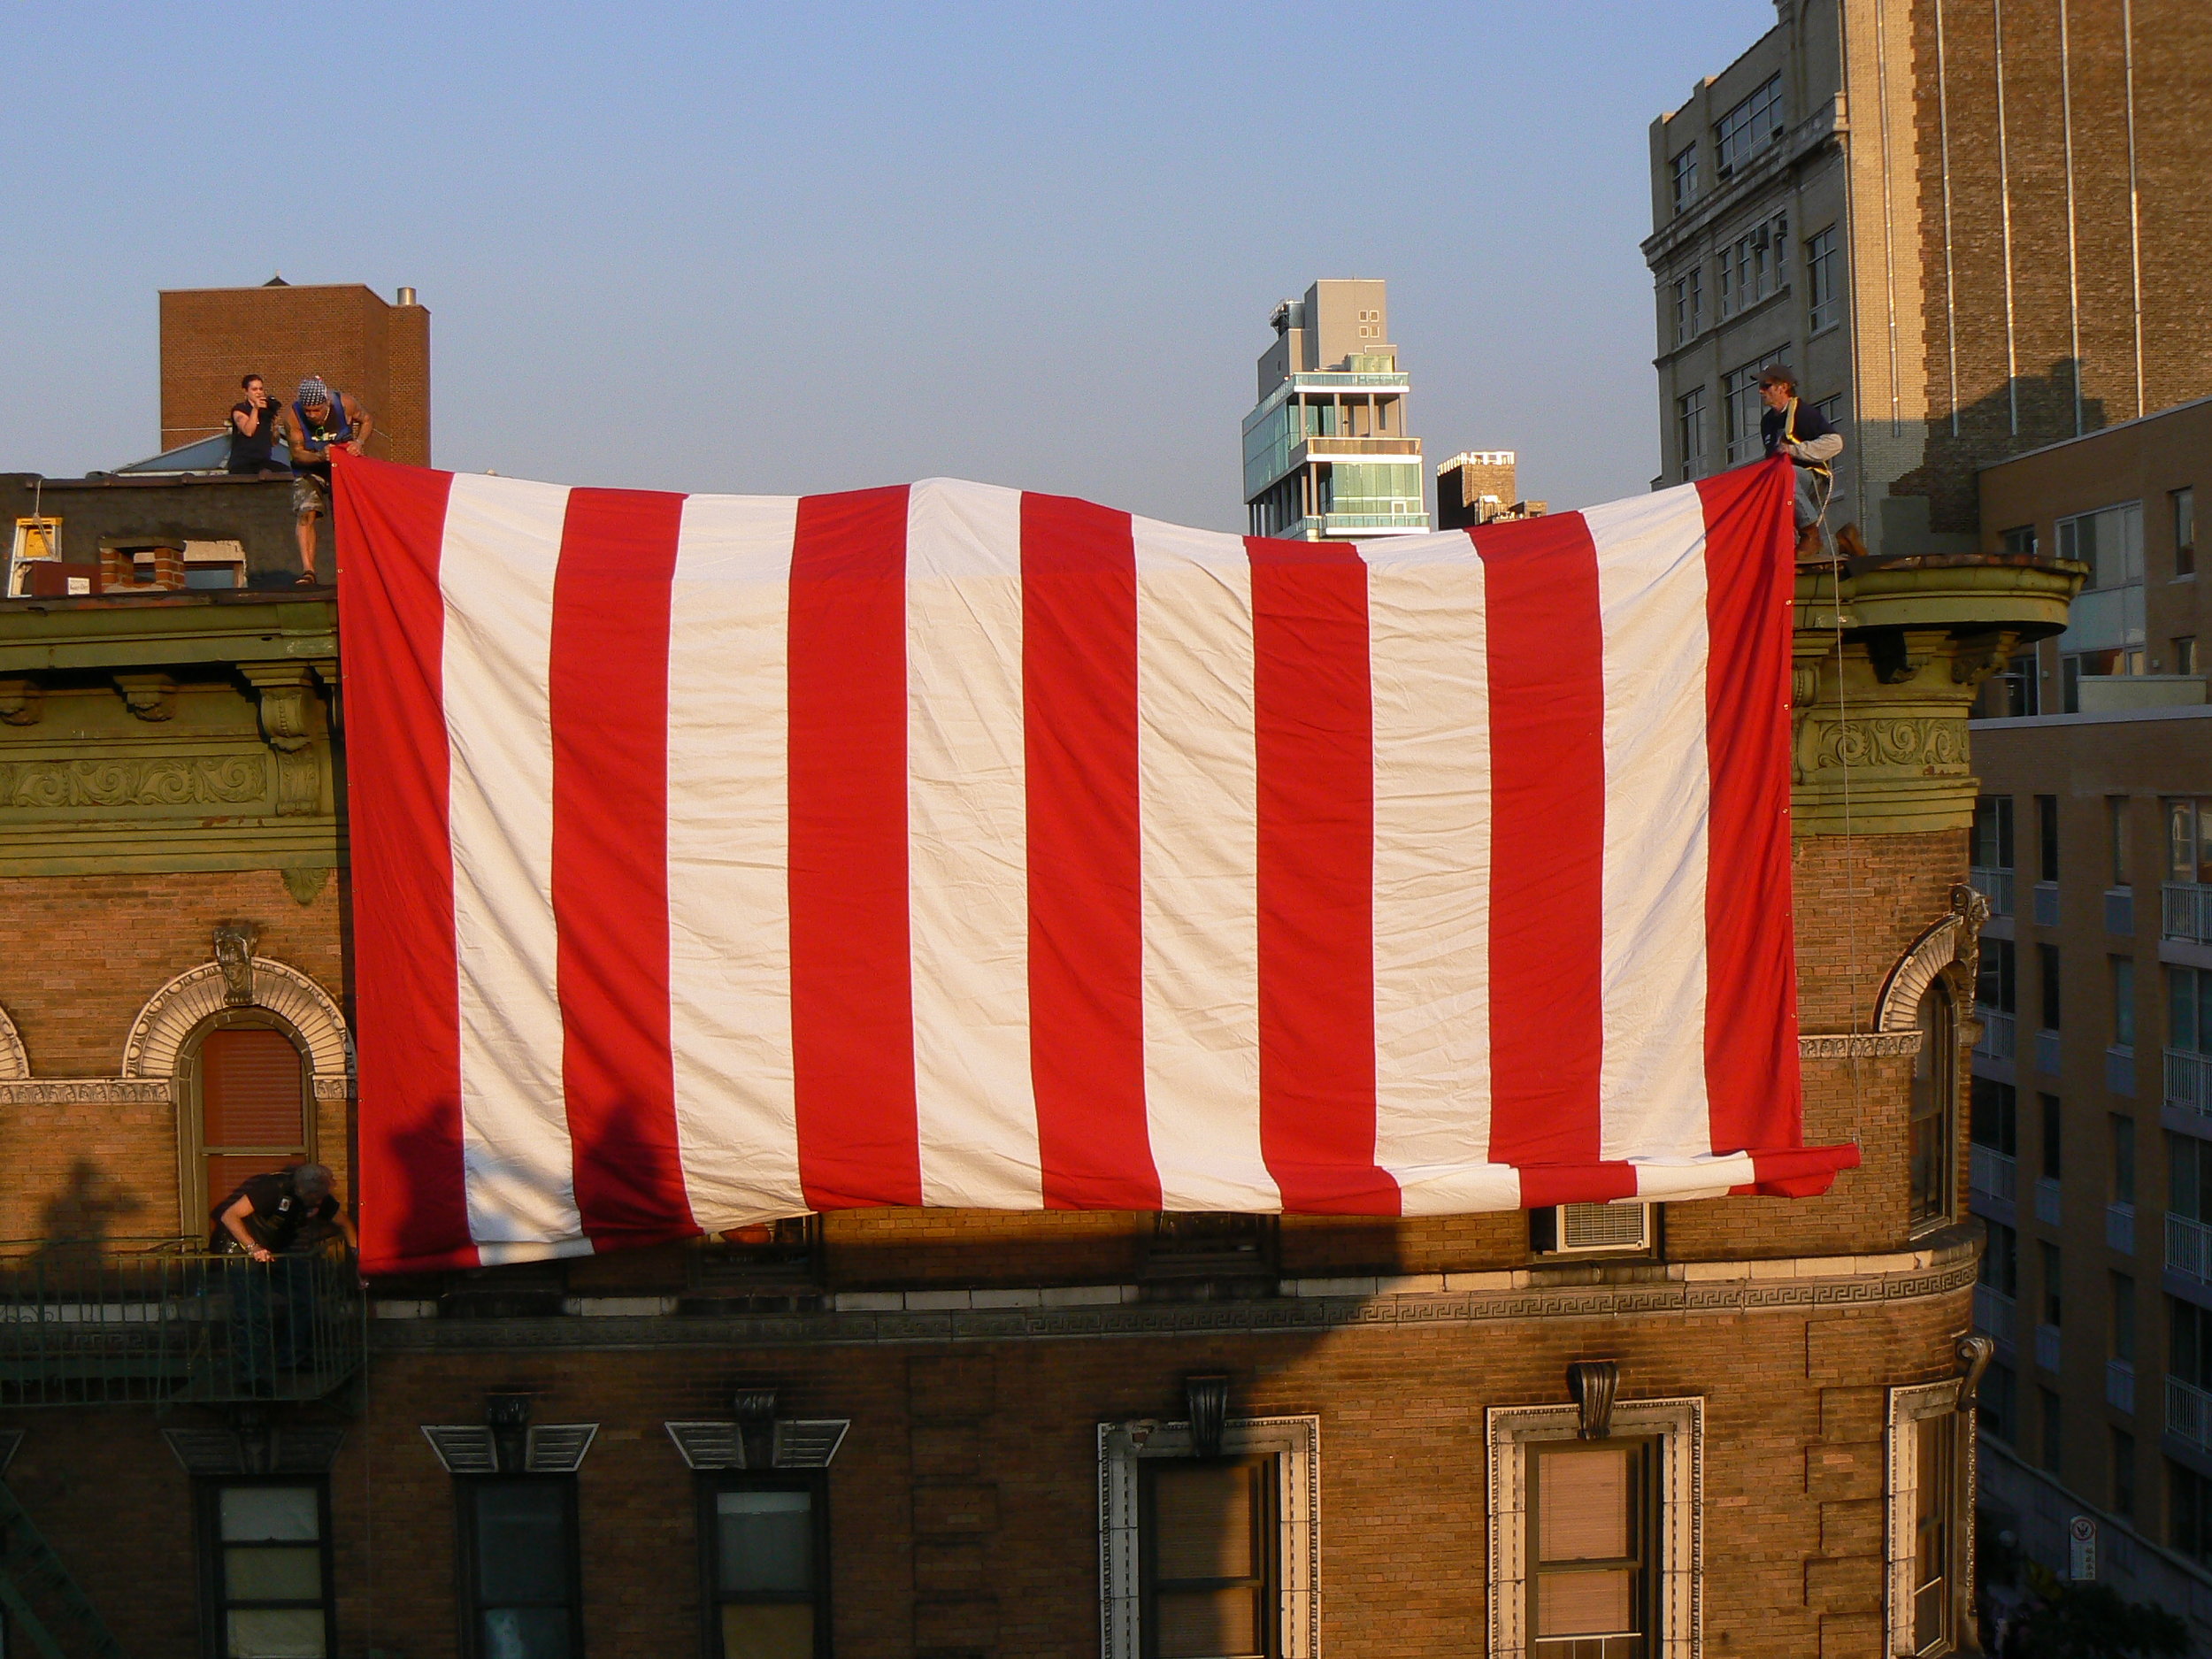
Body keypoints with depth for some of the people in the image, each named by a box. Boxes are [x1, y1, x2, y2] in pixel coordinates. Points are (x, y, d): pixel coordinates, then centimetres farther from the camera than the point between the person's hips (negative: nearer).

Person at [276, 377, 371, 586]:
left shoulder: (344, 404, -20)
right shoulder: (292, 416, -23)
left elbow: (365, 419, 1)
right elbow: (297, 453, -17)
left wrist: (359, 442, -18)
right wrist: (319, 456, -37)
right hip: (309, 471, -2)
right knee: (306, 514, -20)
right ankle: (307, 571, -27)